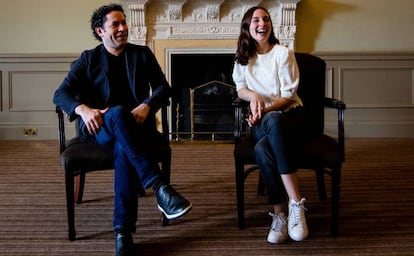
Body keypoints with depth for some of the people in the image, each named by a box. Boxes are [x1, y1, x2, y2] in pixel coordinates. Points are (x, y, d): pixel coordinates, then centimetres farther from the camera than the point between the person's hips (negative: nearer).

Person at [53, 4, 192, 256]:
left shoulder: (142, 54, 16)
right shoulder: (88, 59, 12)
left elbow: (164, 88, 7)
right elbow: (61, 94, 2)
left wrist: (146, 106, -16)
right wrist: (84, 109, -20)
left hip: (137, 124, 1)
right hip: (100, 127, -1)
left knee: (123, 148, -36)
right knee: (118, 113, -38)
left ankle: (123, 230, -40)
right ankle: (159, 187, -47)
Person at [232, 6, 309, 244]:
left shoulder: (283, 53, -2)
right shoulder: (242, 57, 10)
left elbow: (288, 95, -5)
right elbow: (240, 89, 14)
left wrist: (265, 110, -21)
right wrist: (253, 95, -10)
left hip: (289, 115, -3)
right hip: (263, 121, 3)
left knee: (267, 135, -41)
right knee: (263, 150, -36)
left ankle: (280, 213, -37)